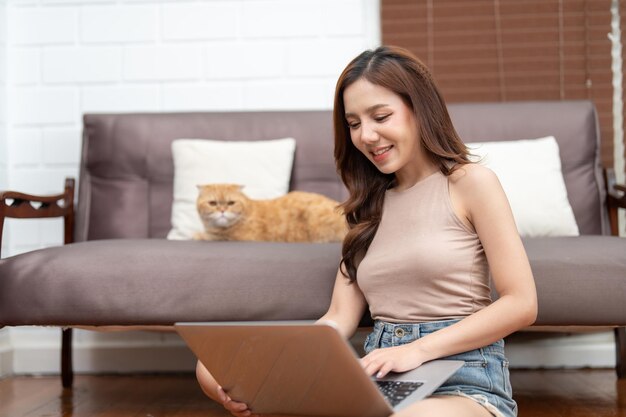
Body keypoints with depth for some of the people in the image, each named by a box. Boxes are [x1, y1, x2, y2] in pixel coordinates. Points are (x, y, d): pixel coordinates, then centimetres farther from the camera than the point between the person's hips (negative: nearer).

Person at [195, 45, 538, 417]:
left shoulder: (470, 182, 2)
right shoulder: (369, 203, 19)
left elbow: (522, 304, -4)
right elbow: (341, 318, 9)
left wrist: (420, 348, -15)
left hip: (464, 378, -4)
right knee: (214, 370, -16)